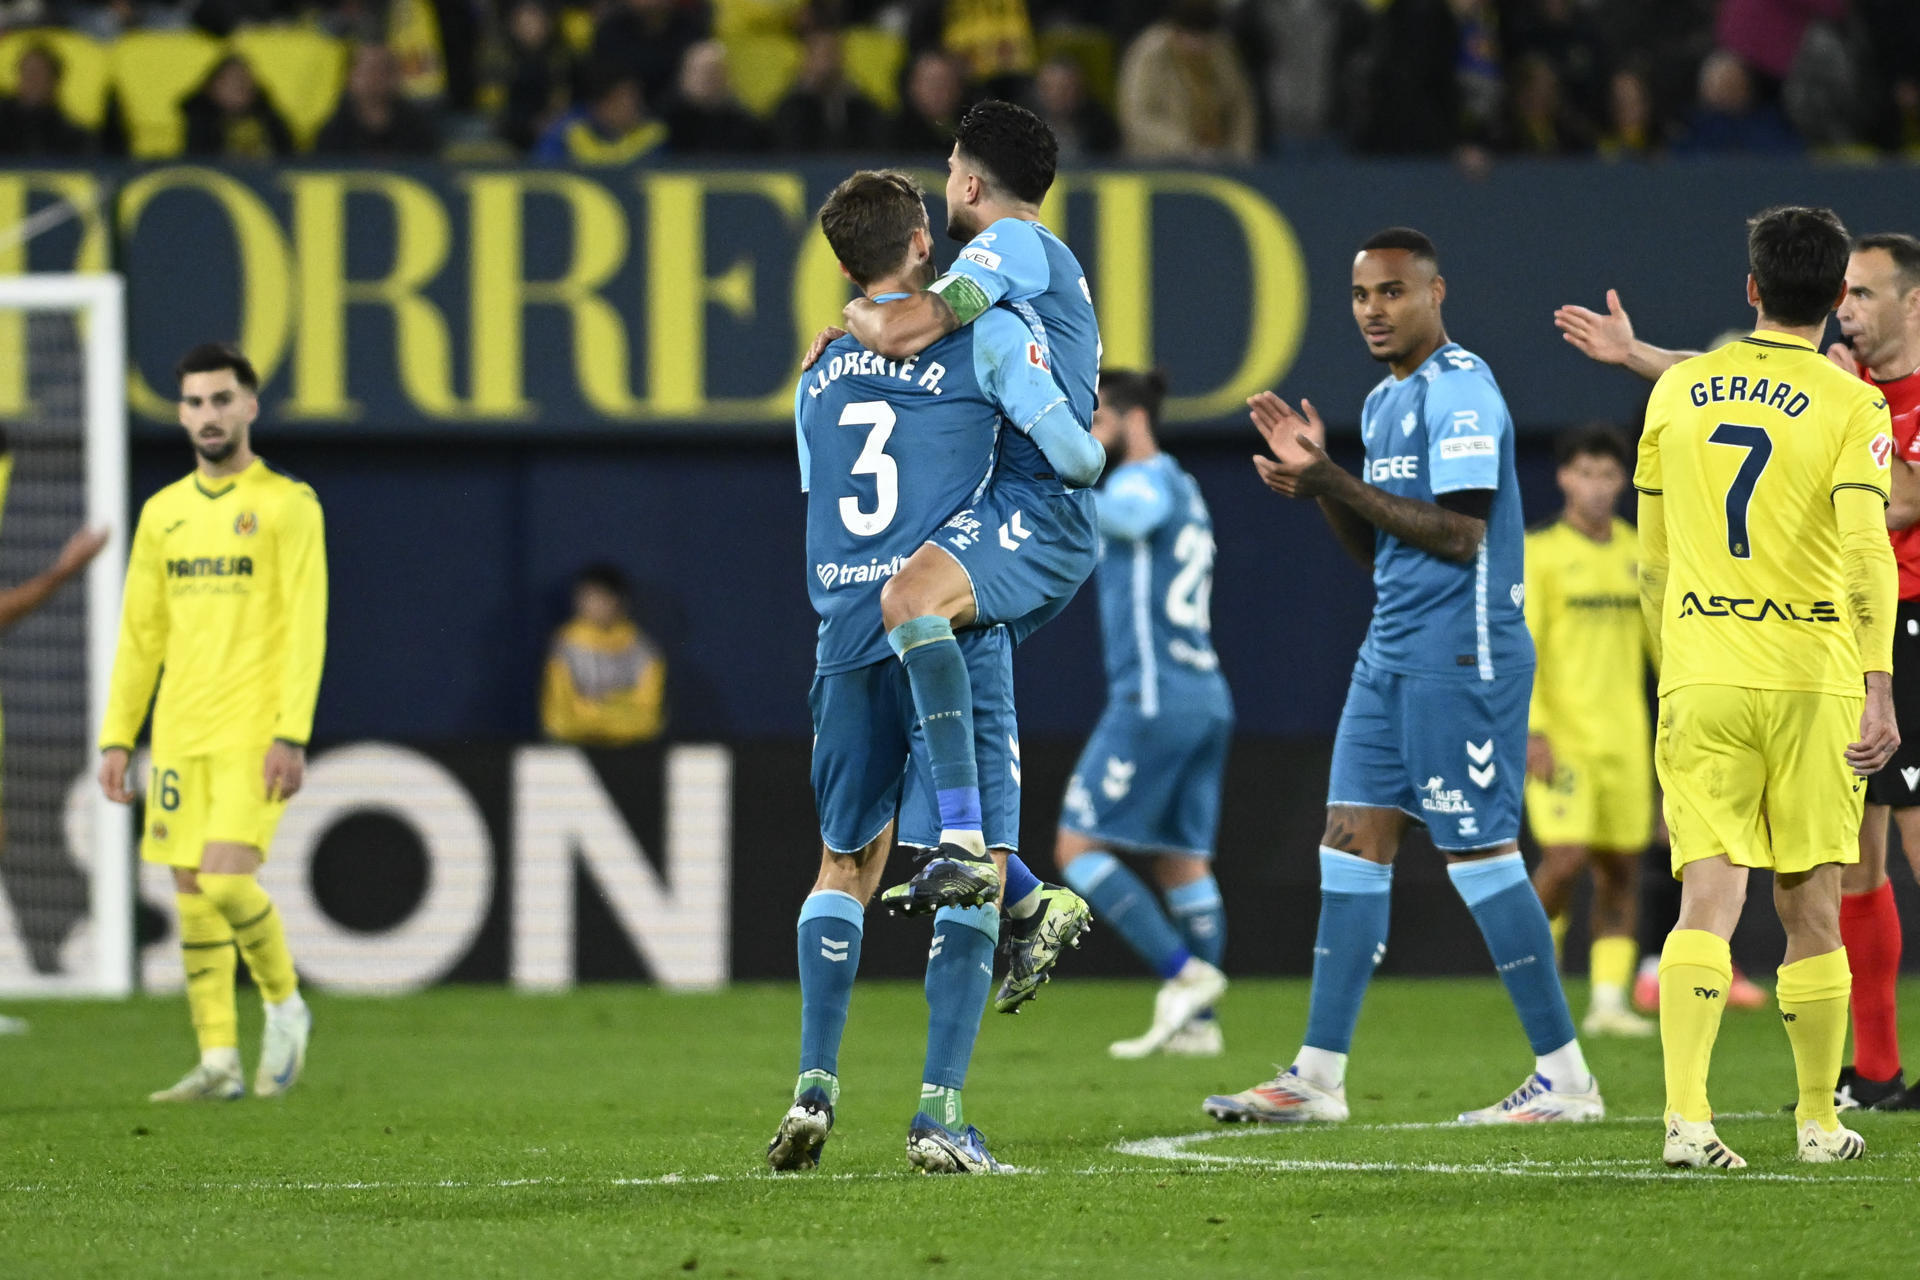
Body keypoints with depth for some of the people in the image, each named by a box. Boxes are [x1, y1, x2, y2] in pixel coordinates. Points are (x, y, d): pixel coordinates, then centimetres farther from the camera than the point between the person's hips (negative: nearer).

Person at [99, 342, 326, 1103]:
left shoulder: (286, 505, -3)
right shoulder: (163, 513, 14)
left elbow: (306, 630, -9)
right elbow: (139, 636, 16)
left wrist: (292, 735, -17)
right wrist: (116, 739, 9)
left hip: (253, 734, -6)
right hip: (180, 733, 6)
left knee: (226, 879, -18)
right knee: (192, 894, 4)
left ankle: (285, 1007, 6)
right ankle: (218, 1062, 9)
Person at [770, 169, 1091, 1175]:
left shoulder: (819, 375, 17)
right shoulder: (981, 333, -1)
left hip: (845, 637, 5)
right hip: (948, 629, -5)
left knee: (845, 864, 18)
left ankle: (814, 1087, 9)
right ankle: (939, 1110, -11)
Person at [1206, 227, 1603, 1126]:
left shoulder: (1461, 392, -12)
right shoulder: (1385, 401, 18)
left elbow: (1461, 534, -20)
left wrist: (1336, 486, -17)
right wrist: (1319, 484, 5)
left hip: (1462, 657, -9)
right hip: (1393, 651, 9)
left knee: (1479, 852, -6)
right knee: (1352, 841, 4)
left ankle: (1565, 1076, 1)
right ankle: (1318, 1076, 4)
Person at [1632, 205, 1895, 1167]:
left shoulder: (1676, 392, 8)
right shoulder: (1850, 408, -4)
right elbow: (1866, 554, -15)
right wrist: (1878, 691, -18)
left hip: (1700, 681, 2)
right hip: (1813, 679, -2)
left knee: (1708, 897, -5)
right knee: (1810, 906, 10)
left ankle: (1685, 1115, -22)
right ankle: (1819, 1121, 19)